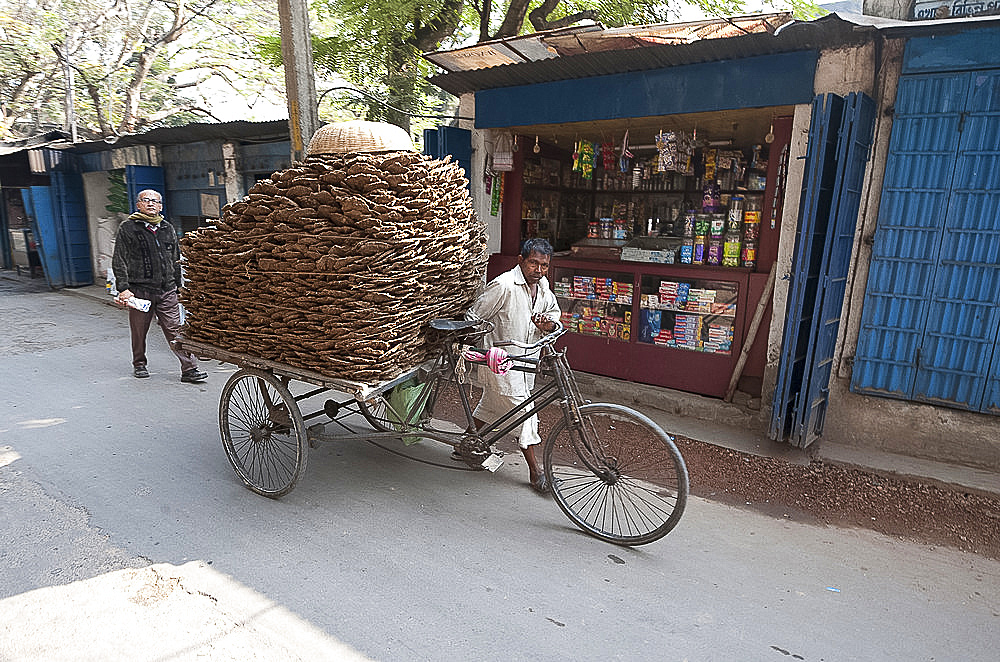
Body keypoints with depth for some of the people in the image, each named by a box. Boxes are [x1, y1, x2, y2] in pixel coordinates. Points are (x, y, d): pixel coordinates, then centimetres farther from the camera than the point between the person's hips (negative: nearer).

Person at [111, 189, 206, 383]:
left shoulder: (168, 229, 15)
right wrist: (123, 288, -10)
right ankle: (139, 364, 29)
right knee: (139, 331, 10)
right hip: (140, 290, -2)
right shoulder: (127, 229, 3)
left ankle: (189, 369, -7)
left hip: (167, 290, 2)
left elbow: (176, 262, 20)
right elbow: (119, 262, 0)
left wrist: (178, 287, 17)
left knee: (175, 330, -4)